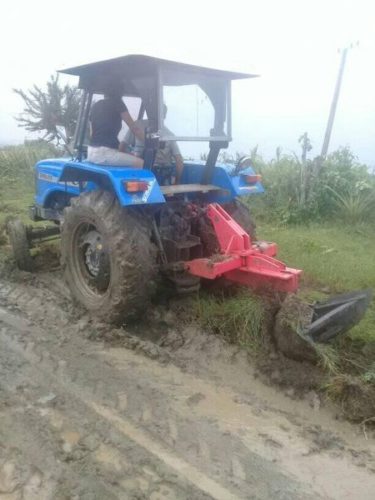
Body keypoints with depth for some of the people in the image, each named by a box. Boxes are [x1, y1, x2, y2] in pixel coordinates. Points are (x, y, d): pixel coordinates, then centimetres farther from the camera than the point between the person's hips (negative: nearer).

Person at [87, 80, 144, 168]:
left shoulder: (95, 106, 19)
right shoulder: (117, 103, -1)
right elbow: (134, 128, 0)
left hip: (91, 153, 9)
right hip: (104, 153, -9)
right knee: (140, 162, -5)